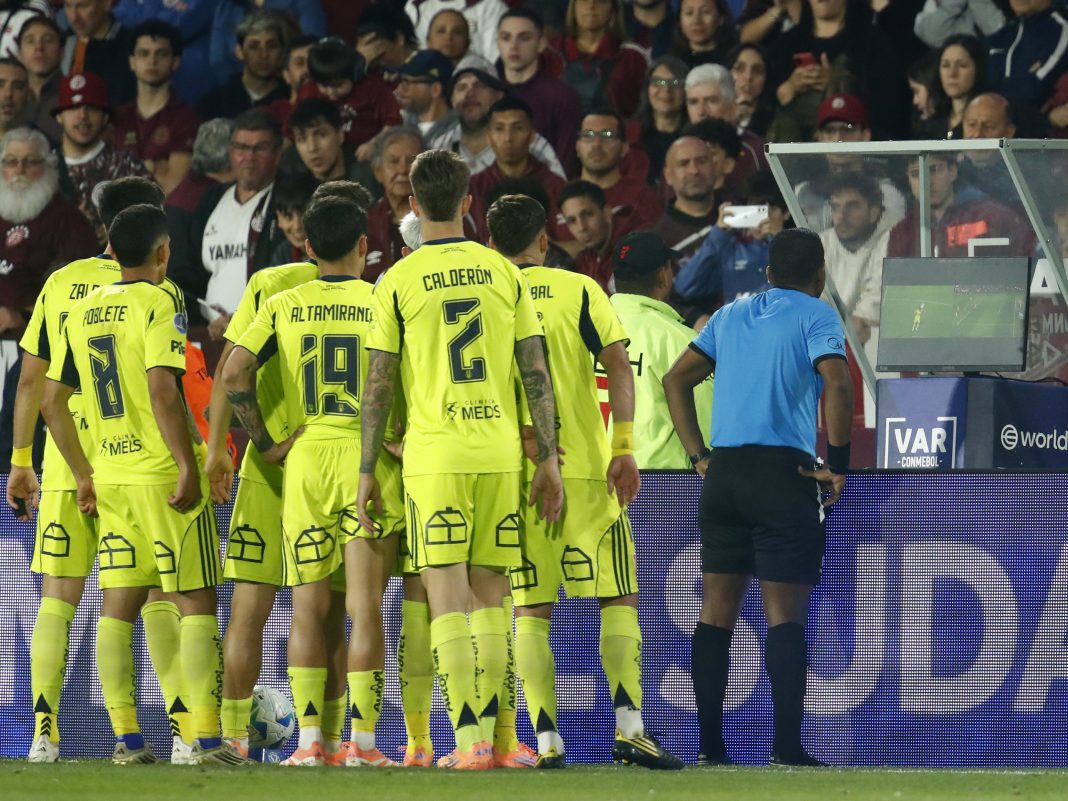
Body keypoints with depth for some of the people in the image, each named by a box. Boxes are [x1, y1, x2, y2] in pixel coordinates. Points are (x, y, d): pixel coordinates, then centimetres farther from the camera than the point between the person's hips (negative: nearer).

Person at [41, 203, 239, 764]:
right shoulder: (157, 303, -9)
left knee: (117, 607, 6)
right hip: (163, 472, -6)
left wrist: (84, 475, 21)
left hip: (111, 480, 6)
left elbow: (52, 400, 14)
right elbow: (161, 390, -20)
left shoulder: (81, 313, 11)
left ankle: (126, 739, 2)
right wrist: (188, 467, -17)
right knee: (196, 603, -3)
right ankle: (205, 737, -9)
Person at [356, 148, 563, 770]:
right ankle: (486, 734, 12)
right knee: (490, 598, 11)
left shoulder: (397, 283, -2)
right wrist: (549, 458, 10)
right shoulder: (504, 272, 6)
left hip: (434, 457, -3)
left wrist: (367, 471, 5)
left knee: (448, 598, -5)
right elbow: (537, 373, 5)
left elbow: (379, 386, -2)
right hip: (500, 454, 3)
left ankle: (469, 741, -14)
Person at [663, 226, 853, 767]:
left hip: (723, 474, 5)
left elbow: (675, 381, 17)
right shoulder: (816, 316, -2)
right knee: (785, 616, -4)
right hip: (784, 474, -5)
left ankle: (710, 746, 5)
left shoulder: (731, 314, 16)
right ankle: (786, 750, -9)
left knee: (716, 613, 7)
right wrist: (837, 465, -8)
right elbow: (837, 385, -17)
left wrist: (699, 455, 15)